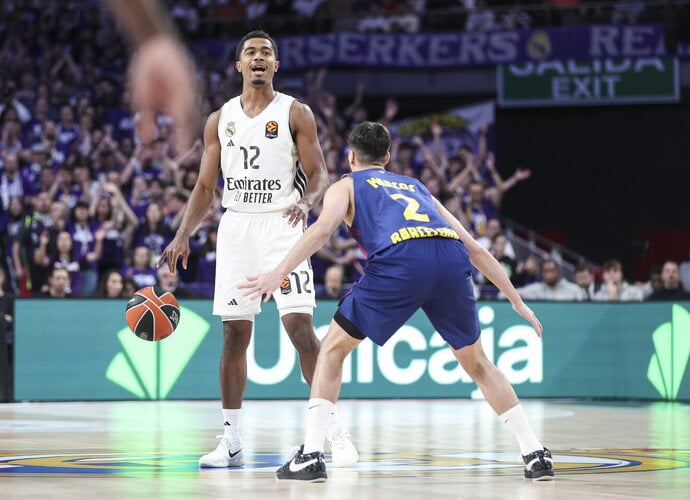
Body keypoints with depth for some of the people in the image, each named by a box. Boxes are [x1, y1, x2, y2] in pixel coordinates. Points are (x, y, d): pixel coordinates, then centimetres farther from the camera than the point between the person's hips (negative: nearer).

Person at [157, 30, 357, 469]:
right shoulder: (220, 120, 11)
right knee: (235, 334, 3)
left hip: (281, 224, -4)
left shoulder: (295, 113, 0)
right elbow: (205, 187, 13)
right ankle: (231, 440, 9)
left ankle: (334, 430, -8)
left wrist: (306, 202, -24)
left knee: (300, 326, -13)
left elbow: (319, 175, -3)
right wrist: (183, 235, 2)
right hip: (236, 226, 4)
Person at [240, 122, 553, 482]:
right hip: (452, 258, 4)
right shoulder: (416, 187, 39)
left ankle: (311, 456, 3)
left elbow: (322, 228, 4)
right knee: (476, 363, 24)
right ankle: (536, 455, 18)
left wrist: (279, 273, -4)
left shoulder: (346, 186, 28)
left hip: (401, 259, -4)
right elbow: (474, 249, 36)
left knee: (333, 349, 14)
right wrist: (516, 300, 41)